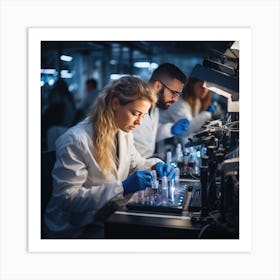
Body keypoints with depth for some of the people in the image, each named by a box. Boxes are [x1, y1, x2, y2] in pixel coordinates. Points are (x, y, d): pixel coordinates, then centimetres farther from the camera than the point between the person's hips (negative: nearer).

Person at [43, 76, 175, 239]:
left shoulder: (124, 132, 1)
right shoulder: (75, 141, -23)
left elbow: (134, 162, 18)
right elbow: (67, 197, -25)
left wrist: (154, 165, -5)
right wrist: (121, 188, -30)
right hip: (76, 228, -7)